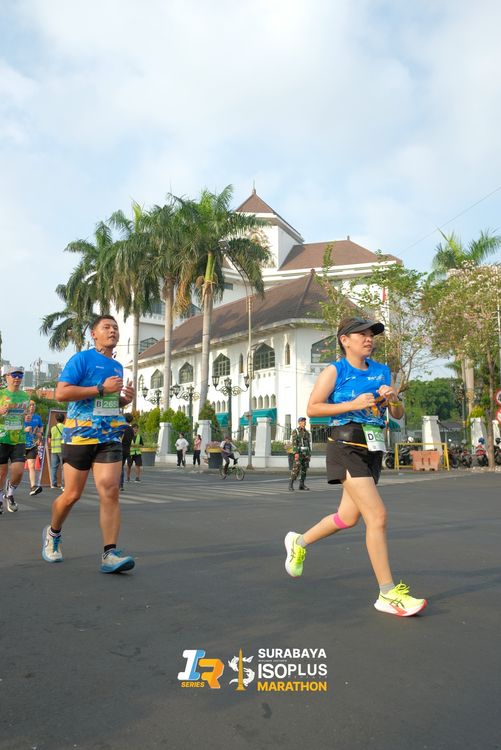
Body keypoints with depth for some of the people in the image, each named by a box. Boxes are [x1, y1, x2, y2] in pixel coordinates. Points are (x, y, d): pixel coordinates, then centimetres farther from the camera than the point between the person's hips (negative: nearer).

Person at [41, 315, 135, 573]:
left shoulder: (117, 366, 16)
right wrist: (102, 389, -18)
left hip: (110, 436, 5)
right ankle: (53, 533, 35)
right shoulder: (82, 359, -4)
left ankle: (109, 554, -8)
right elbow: (61, 392, -15)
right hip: (80, 434, -5)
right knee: (72, 494, 6)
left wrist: (125, 399, 6)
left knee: (110, 491, -9)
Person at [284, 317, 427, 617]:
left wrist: (393, 398, -6)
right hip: (347, 447, -7)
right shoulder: (335, 370, -3)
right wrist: (352, 404, -15)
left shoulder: (382, 371, 14)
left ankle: (299, 542, 39)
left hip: (373, 450, 7)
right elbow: (312, 408, -6)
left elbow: (399, 415, 16)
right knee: (377, 515, -13)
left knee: (348, 517, 14)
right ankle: (388, 593, -3)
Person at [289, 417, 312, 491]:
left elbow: (308, 444, 15)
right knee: (296, 469, -13)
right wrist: (296, 453, -23)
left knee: (304, 469, 4)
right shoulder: (295, 431, -6)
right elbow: (294, 443, -14)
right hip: (298, 453, -6)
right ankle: (291, 484, -8)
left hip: (305, 453, 6)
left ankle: (302, 485, 10)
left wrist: (309, 454, 10)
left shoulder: (306, 432, 14)